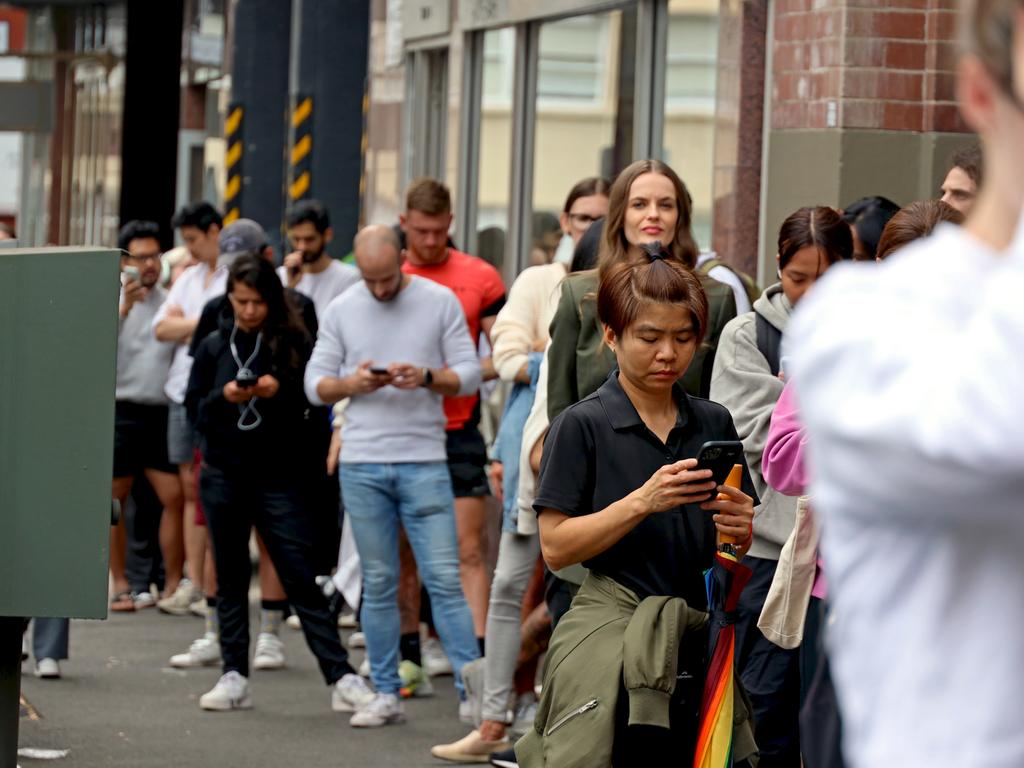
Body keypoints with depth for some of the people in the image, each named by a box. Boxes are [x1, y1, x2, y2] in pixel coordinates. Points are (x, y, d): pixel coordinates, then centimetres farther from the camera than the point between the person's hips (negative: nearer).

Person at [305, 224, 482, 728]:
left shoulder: (439, 302, 2)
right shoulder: (342, 310, 8)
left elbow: (469, 374, 1)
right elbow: (315, 384, 8)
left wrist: (427, 377, -17)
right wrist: (353, 383, -12)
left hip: (424, 462, -2)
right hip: (362, 465, 2)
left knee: (443, 578, -7)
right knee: (378, 585, 7)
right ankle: (386, 695, 13)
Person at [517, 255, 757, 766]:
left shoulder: (713, 423, 11)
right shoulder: (583, 425, -2)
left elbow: (735, 551, 18)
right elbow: (556, 547, -8)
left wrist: (739, 527, -6)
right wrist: (643, 502, -17)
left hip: (697, 637, 4)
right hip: (611, 629, -4)